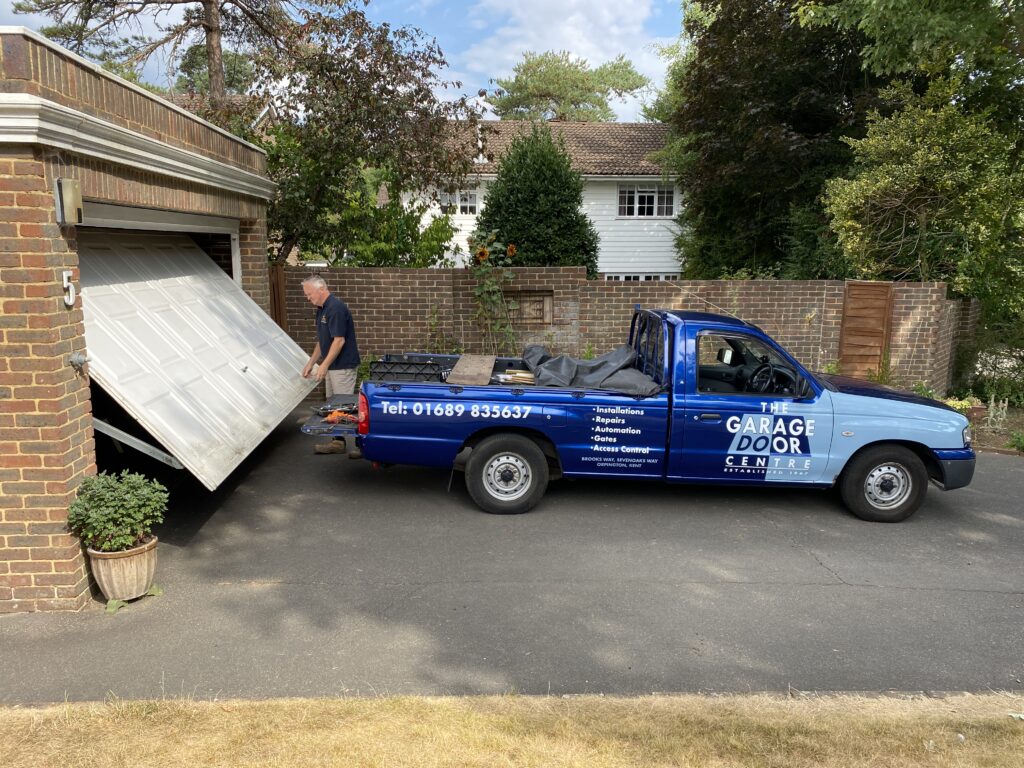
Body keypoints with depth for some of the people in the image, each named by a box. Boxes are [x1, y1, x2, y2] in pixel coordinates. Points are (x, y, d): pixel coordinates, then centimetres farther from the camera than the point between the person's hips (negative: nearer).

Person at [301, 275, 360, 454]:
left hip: (343, 366, -10)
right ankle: (338, 441, 18)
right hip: (332, 366, 10)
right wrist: (311, 363, 17)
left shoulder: (336, 307, -18)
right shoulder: (322, 309, 13)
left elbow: (339, 340, -23)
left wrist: (324, 365, -21)